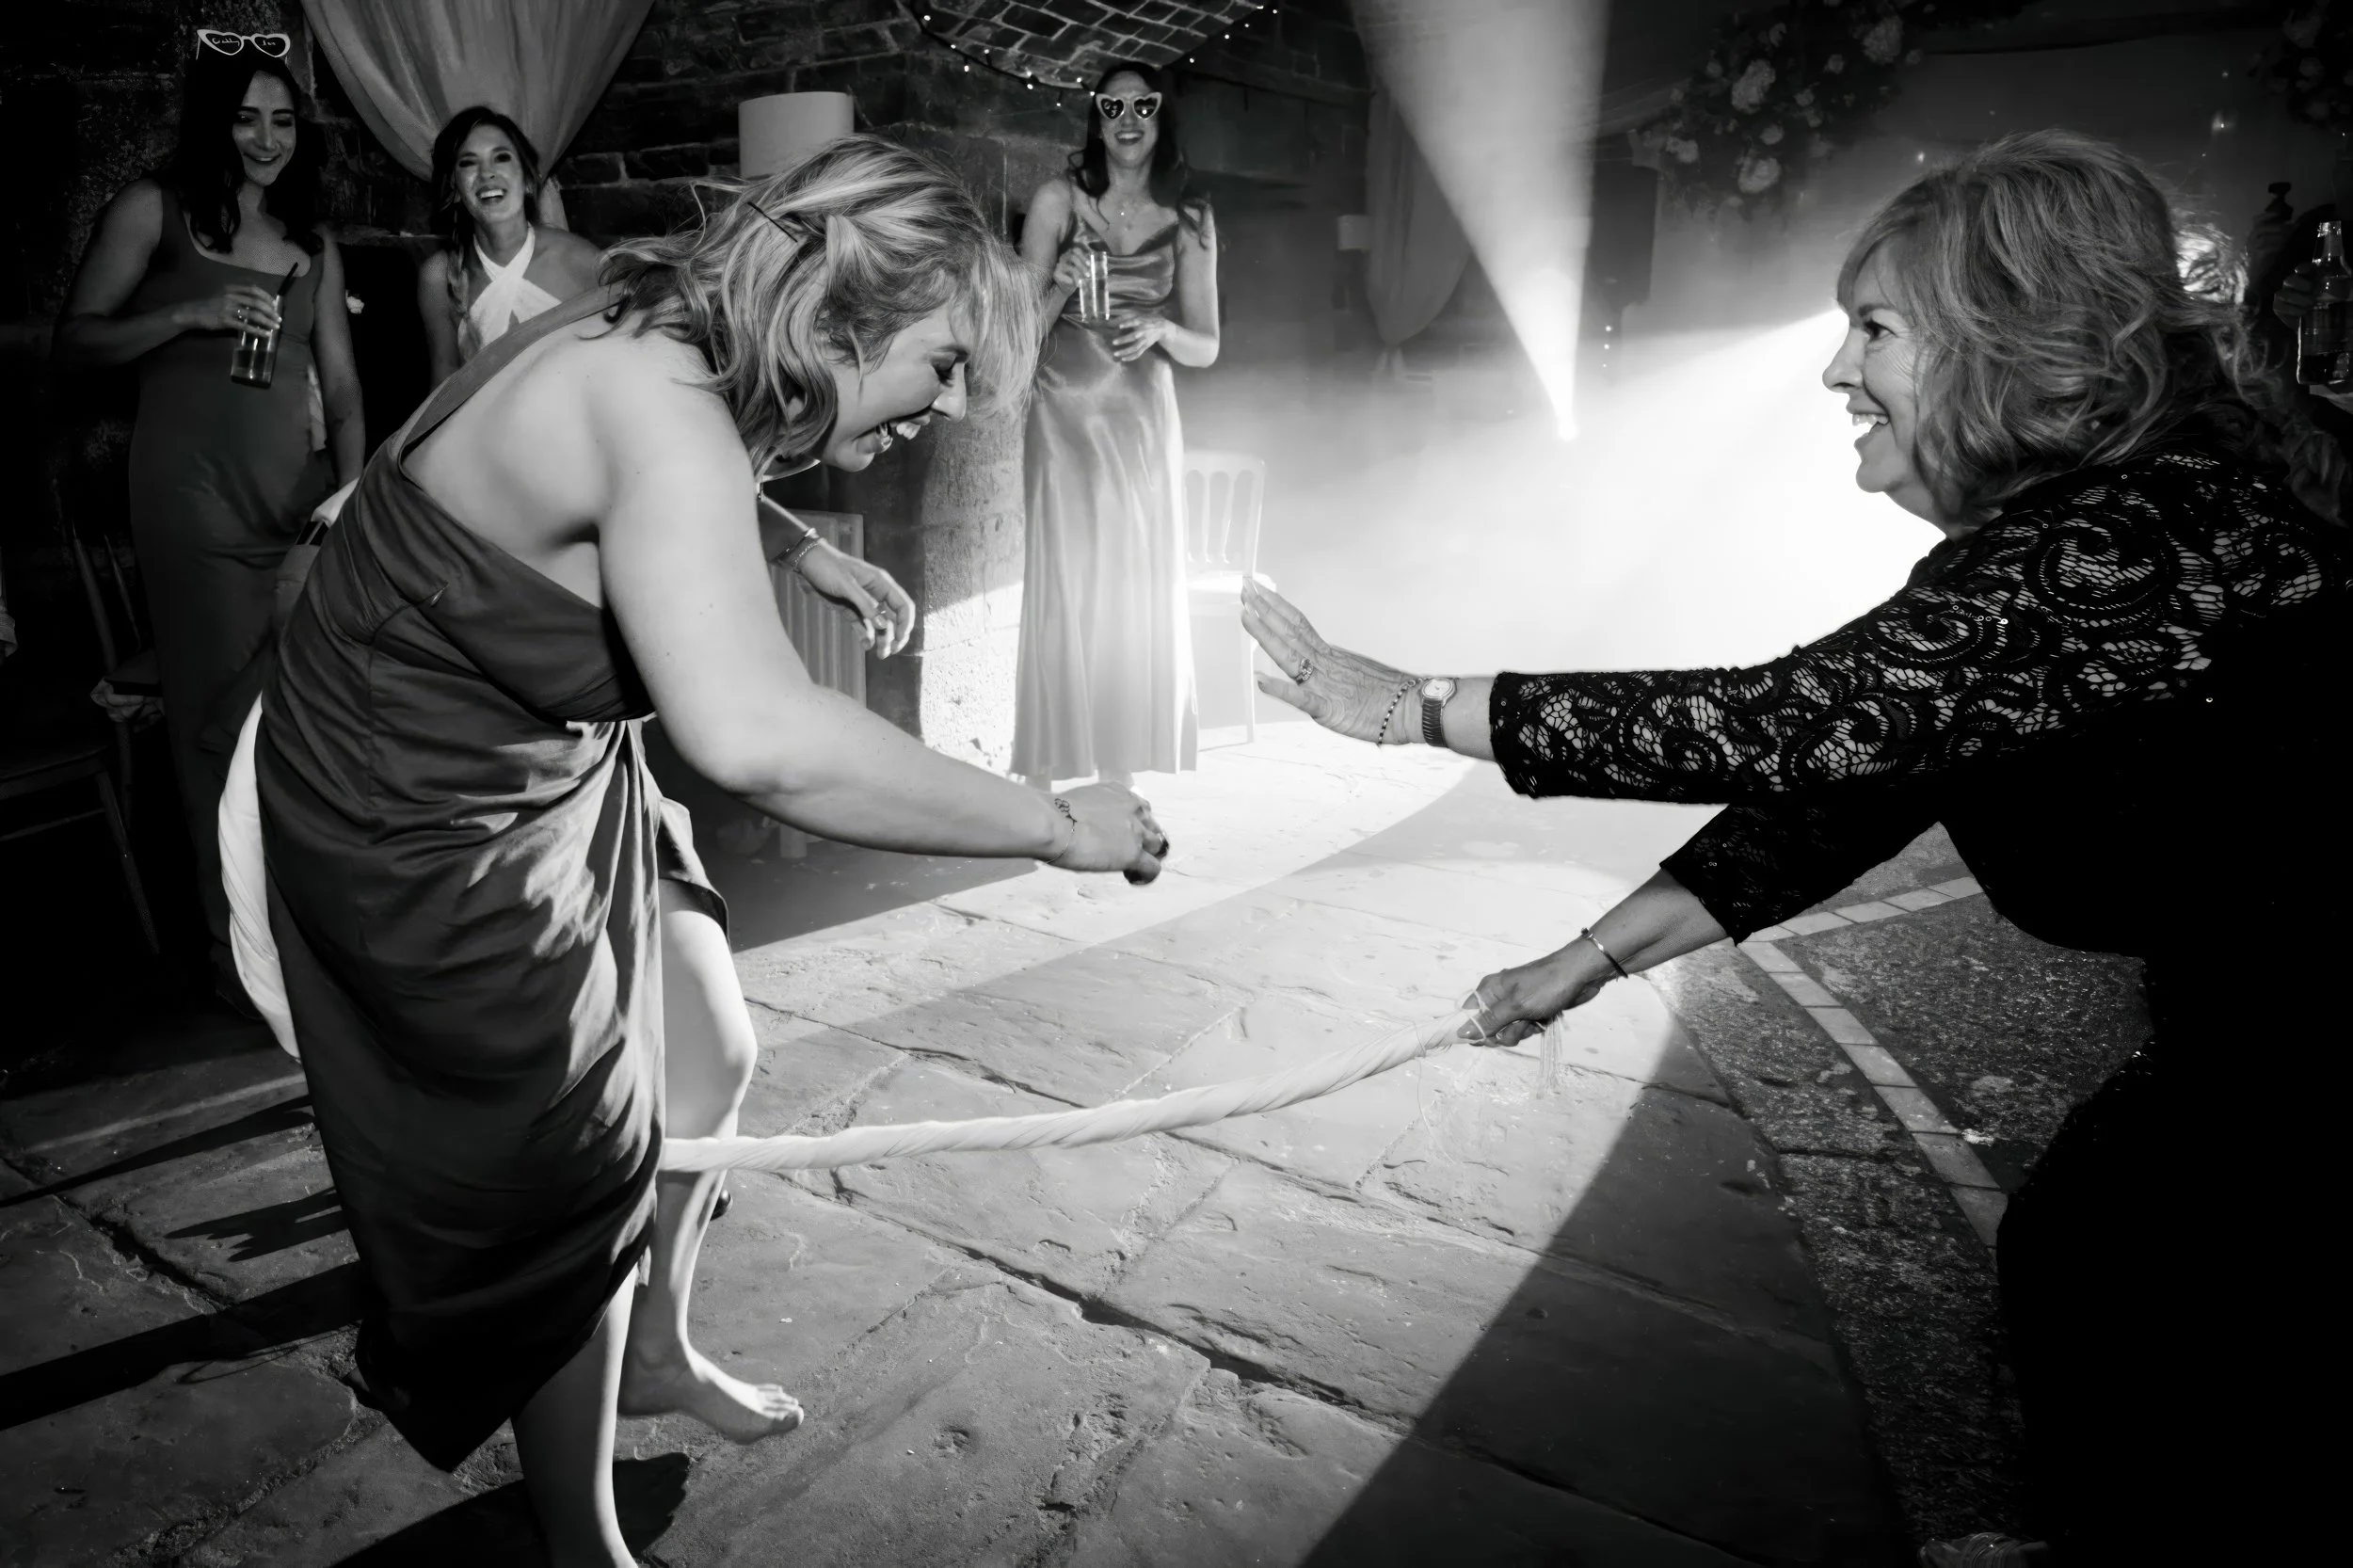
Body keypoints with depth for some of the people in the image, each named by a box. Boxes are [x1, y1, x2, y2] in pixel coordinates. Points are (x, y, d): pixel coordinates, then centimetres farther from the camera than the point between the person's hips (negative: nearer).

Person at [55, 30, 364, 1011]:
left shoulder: (314, 241, 16)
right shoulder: (154, 209, 4)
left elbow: (341, 386, 12)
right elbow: (74, 341, 2)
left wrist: (352, 501, 1)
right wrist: (192, 314, -13)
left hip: (305, 496, 4)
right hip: (197, 500, -3)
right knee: (227, 723, -3)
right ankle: (241, 950, 8)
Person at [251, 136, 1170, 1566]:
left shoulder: (654, 364, -2)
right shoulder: (654, 406, -33)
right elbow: (756, 737, -50)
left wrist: (791, 554, 21)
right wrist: (1055, 825, -42)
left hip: (560, 785, 9)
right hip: (434, 842, -9)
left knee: (708, 1059, 18)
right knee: (577, 1193, 5)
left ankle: (655, 1357, 45)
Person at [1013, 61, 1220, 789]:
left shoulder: (1188, 217, 3)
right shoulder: (1058, 200, -3)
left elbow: (1206, 348, 2)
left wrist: (1161, 329, -18)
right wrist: (1060, 289, -22)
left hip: (1143, 419, 3)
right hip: (1064, 414, -2)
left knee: (1141, 590, 4)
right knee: (1064, 585, -6)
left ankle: (1121, 763, 17)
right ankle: (1047, 768, 3)